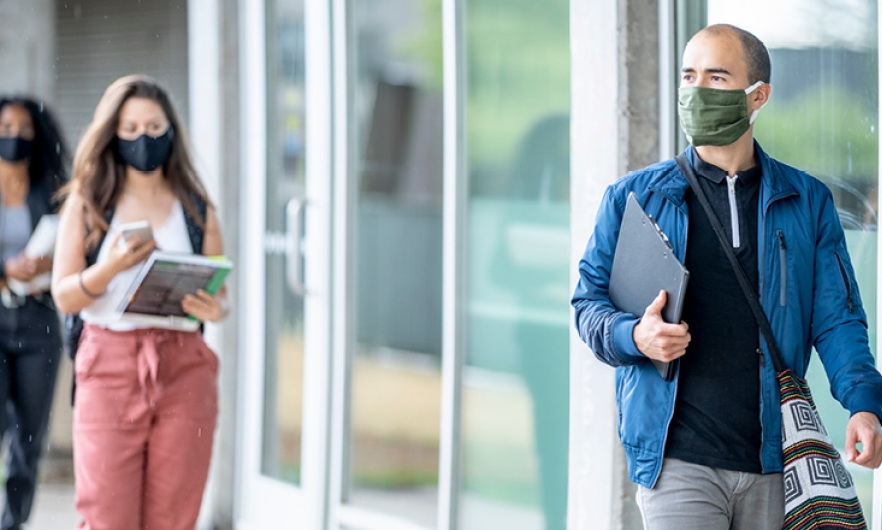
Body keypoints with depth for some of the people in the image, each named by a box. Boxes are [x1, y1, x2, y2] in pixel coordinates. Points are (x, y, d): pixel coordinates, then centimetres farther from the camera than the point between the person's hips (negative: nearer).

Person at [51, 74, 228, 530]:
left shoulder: (197, 209, 12)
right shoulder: (87, 203, 8)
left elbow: (219, 294, 12)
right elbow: (64, 295, 1)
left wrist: (214, 309, -12)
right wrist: (111, 266, -17)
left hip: (184, 370, 2)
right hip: (109, 366, -2)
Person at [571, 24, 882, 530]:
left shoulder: (807, 202, 10)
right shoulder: (634, 197, 9)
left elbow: (837, 319, 7)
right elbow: (589, 301, 12)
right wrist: (635, 336, -11)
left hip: (775, 465, 2)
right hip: (677, 462, -2)